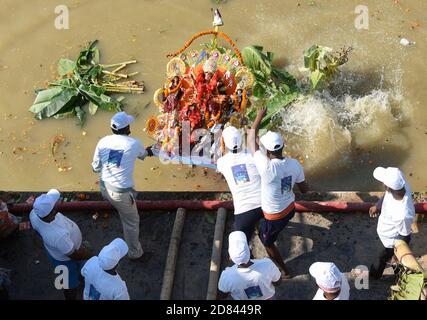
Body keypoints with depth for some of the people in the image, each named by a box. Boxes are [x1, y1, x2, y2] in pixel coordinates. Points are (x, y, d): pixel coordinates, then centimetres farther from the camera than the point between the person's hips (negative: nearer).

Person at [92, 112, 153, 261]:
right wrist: (148, 151, 39)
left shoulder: (103, 141, -4)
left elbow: (96, 167, 3)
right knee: (132, 221, 15)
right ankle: (135, 254, 29)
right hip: (121, 192, -4)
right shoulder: (134, 144, -11)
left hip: (104, 187, 5)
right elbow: (143, 155, 14)